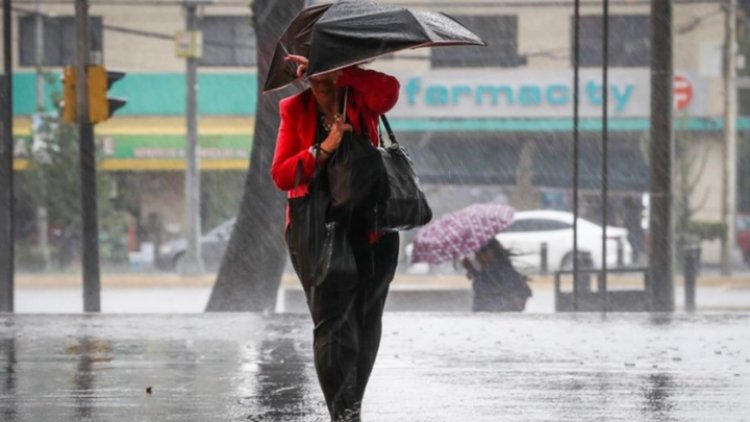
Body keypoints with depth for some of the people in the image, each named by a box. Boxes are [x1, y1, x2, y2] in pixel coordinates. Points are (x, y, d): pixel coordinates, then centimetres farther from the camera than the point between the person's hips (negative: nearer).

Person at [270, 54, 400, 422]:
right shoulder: (295, 110, 2)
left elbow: (389, 89, -25)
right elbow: (281, 175, -6)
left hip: (369, 228, 1)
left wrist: (332, 69, -25)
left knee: (365, 321, 9)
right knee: (331, 321, -12)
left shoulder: (362, 103, 0)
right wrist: (324, 149, -20)